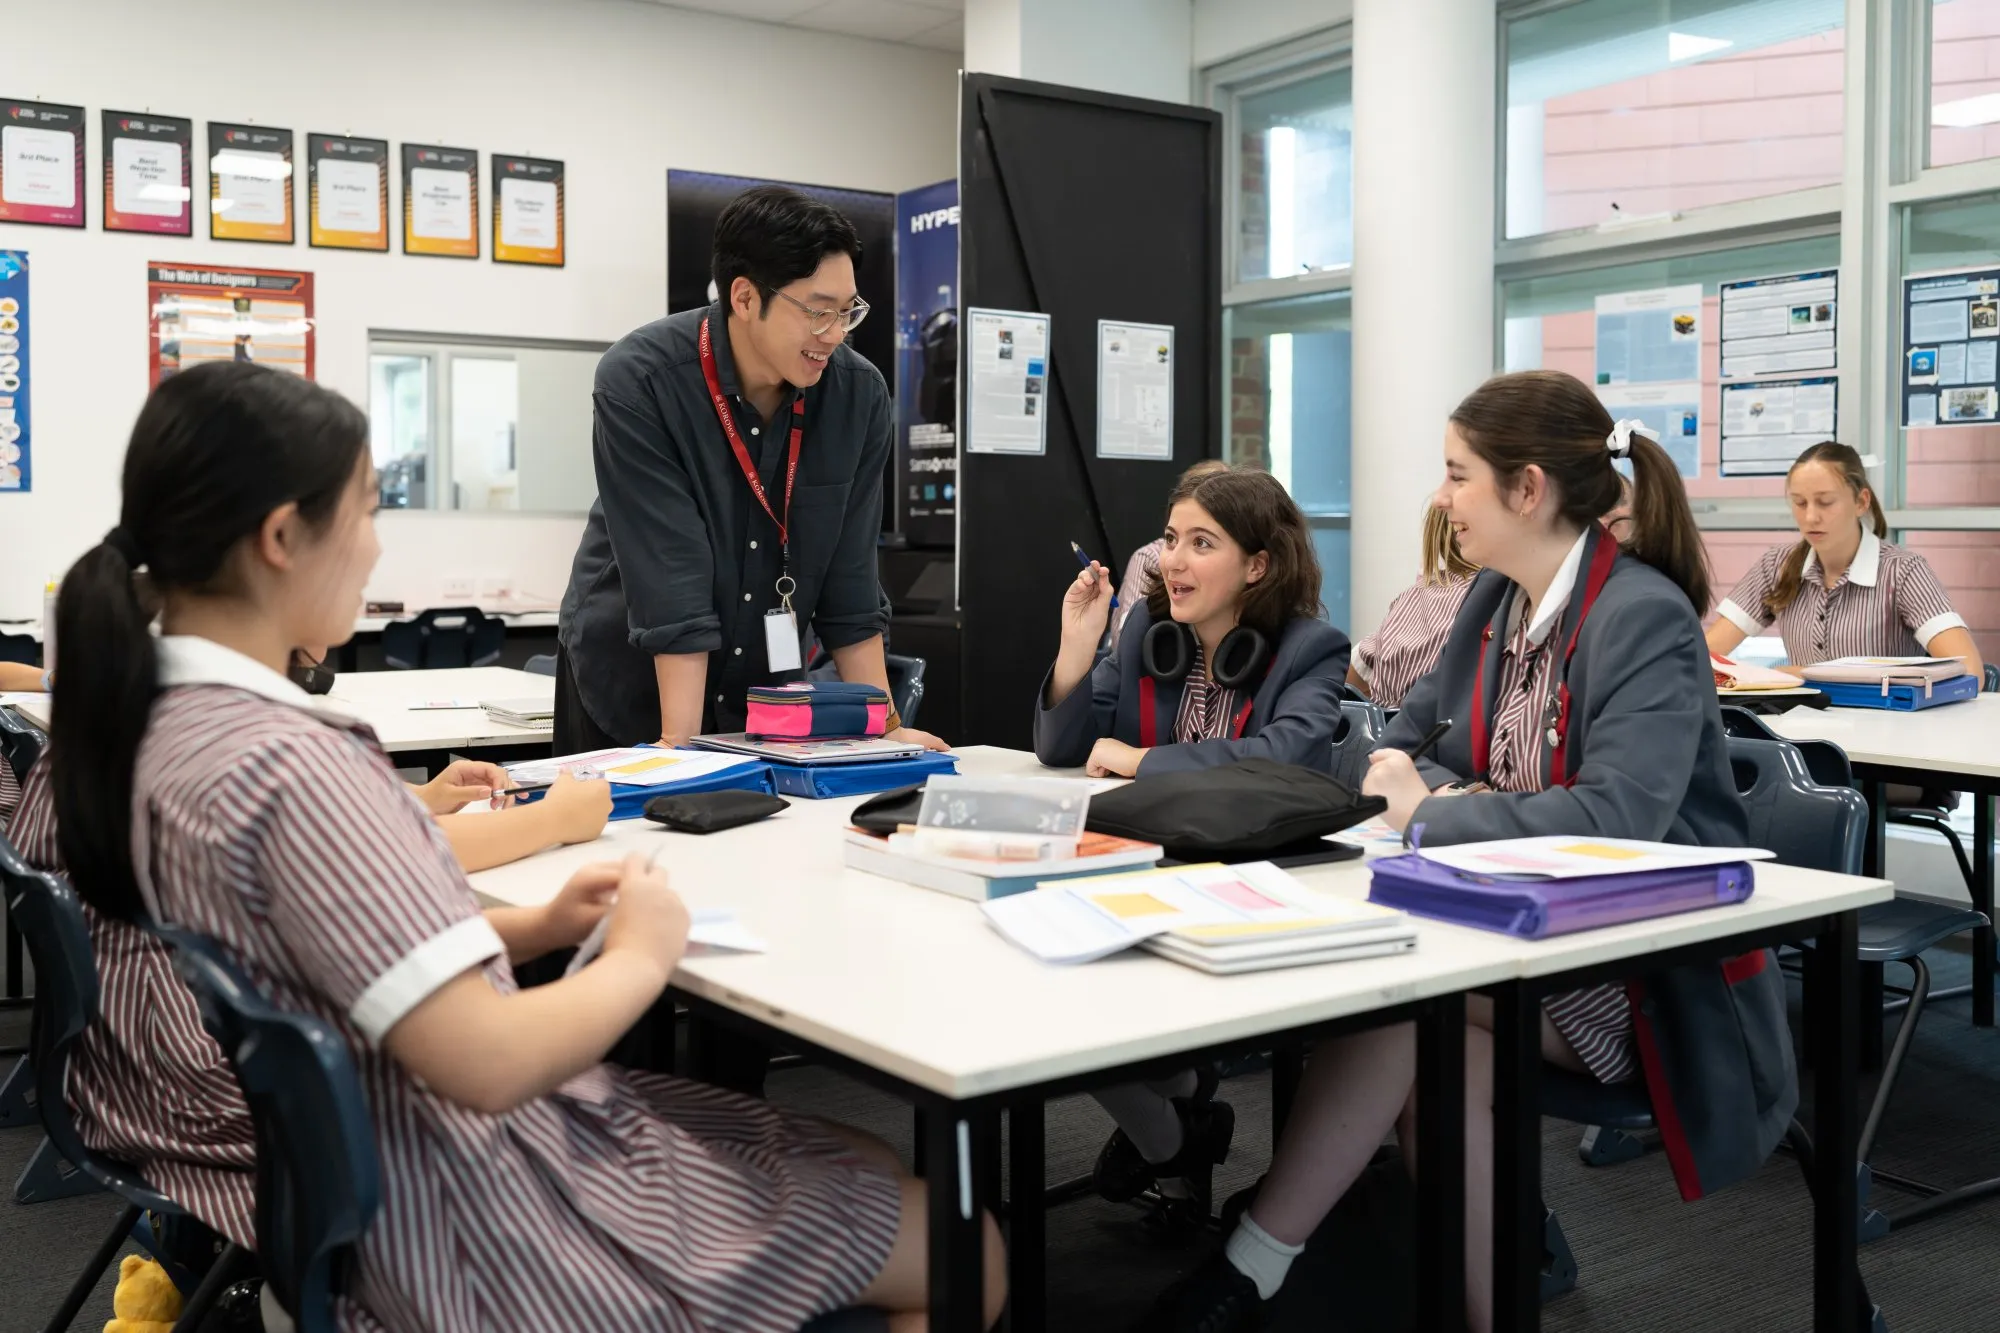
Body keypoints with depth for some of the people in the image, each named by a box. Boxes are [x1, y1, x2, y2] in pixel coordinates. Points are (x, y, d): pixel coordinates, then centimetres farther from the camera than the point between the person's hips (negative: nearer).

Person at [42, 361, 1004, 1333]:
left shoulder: (141, 722, 2)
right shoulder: (282, 765, -29)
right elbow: (488, 1063, -31)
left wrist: (538, 926, 0)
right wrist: (640, 957, -13)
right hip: (477, 1225, -9)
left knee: (866, 1162, 20)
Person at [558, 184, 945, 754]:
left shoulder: (860, 396, -11)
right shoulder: (637, 381, -22)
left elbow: (850, 578, -6)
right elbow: (671, 583, -27)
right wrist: (681, 748, -29)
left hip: (768, 691, 3)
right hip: (633, 688, -3)